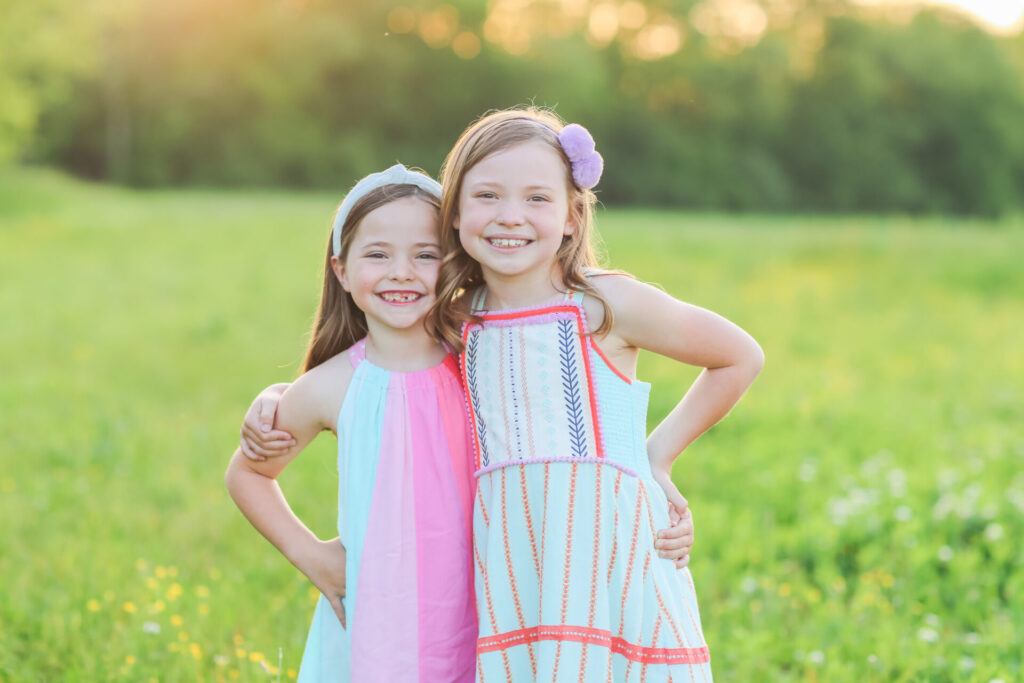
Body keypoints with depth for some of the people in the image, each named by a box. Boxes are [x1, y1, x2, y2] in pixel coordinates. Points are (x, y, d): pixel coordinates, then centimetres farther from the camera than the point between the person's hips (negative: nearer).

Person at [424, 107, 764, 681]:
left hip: (610, 551, -3)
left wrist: (658, 454, 7)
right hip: (510, 563, 3)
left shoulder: (609, 305, -3)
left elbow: (742, 359, 8)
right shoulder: (456, 323, 7)